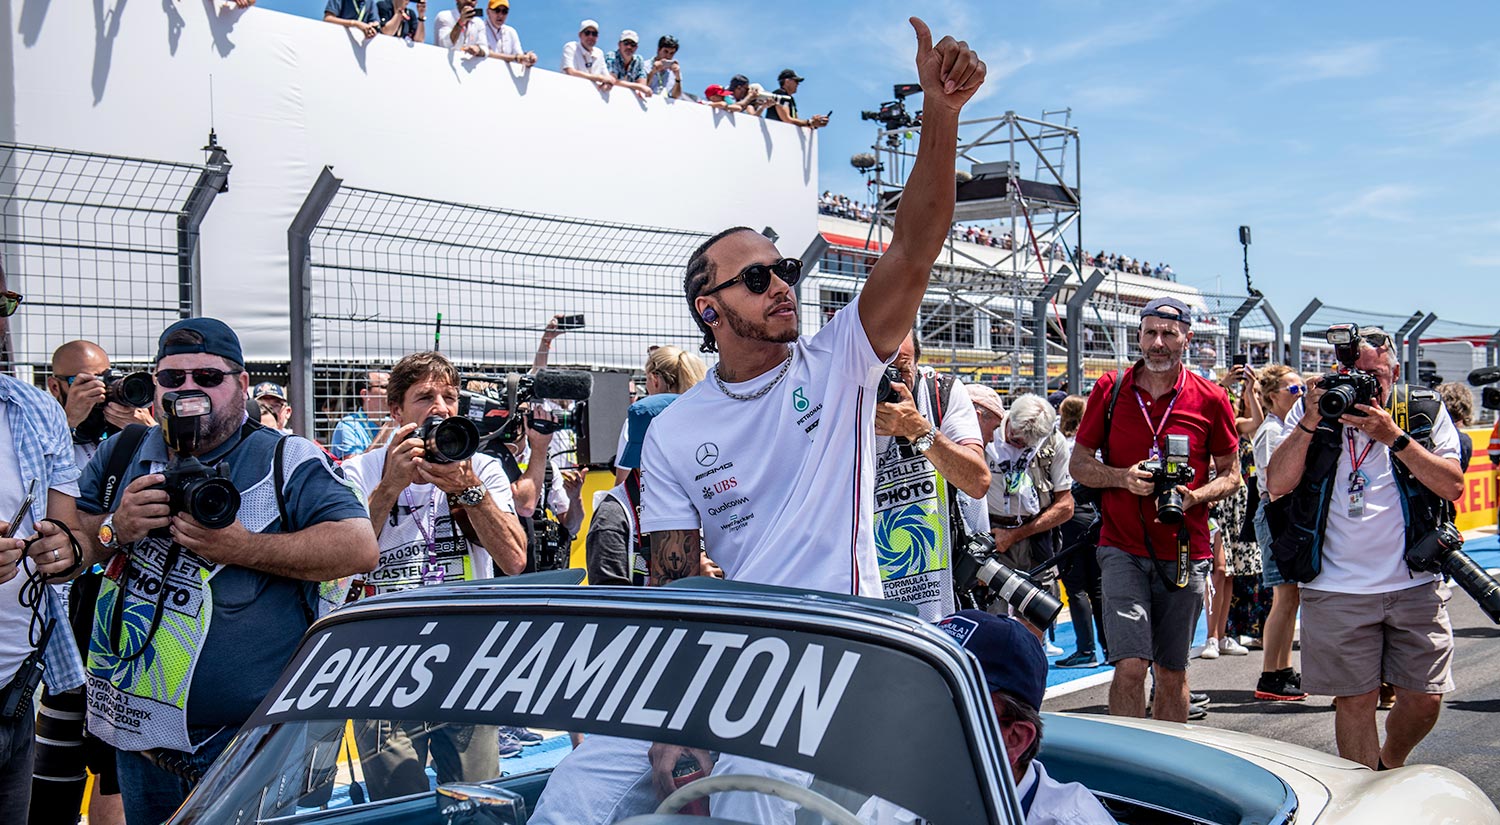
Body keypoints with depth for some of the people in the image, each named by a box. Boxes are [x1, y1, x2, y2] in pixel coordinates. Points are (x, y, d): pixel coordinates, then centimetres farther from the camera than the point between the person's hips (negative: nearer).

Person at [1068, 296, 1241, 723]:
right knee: (1130, 665, -12)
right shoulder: (1110, 389, 2)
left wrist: (1195, 496, -11)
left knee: (1172, 672, 10)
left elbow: (1230, 473, 10)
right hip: (1124, 548, -1)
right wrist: (1123, 477, -13)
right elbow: (1078, 464, 7)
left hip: (1184, 552, 1)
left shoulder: (1210, 399, 1)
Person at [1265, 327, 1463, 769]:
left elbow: (1453, 487, -5)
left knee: (1424, 699, 5)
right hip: (1337, 589, -1)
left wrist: (1393, 437, -15)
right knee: (1354, 700, 2)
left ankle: (1390, 765, 34)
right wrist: (1310, 423, -14)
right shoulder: (1311, 410, 5)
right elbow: (1277, 484, -4)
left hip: (1415, 585, 1)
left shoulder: (1426, 411, 5)